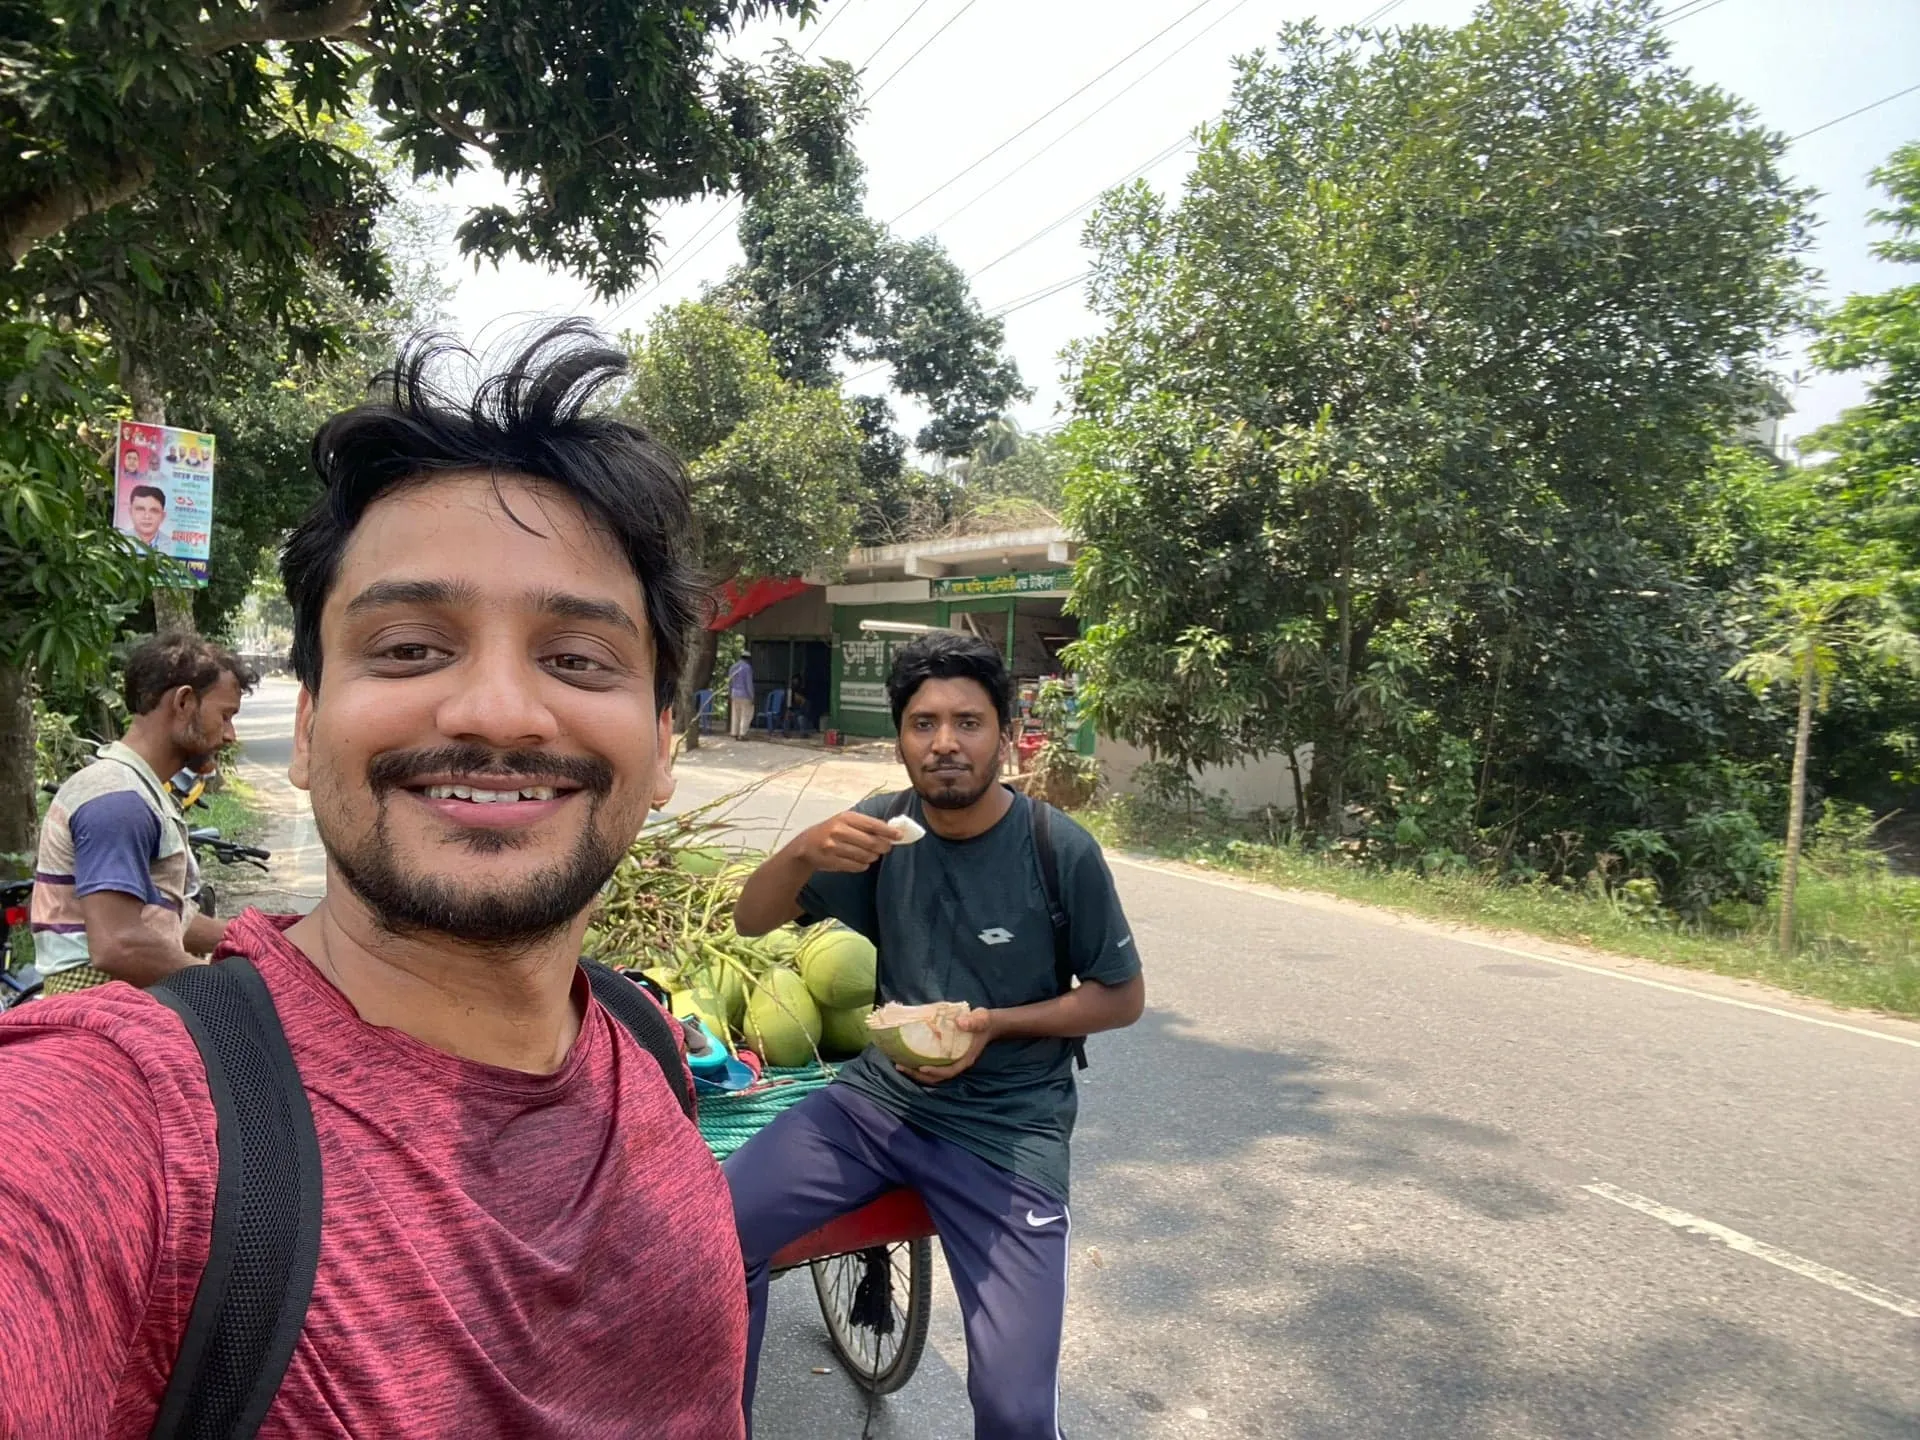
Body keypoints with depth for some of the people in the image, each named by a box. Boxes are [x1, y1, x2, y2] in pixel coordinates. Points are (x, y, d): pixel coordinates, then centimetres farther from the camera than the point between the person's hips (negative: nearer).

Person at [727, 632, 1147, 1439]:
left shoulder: (1061, 852, -13)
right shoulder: (882, 829, -3)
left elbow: (1123, 996, -3)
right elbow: (752, 921, -1)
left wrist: (997, 1023, -18)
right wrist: (804, 852, -23)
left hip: (1008, 1127, -3)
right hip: (882, 1095, 3)